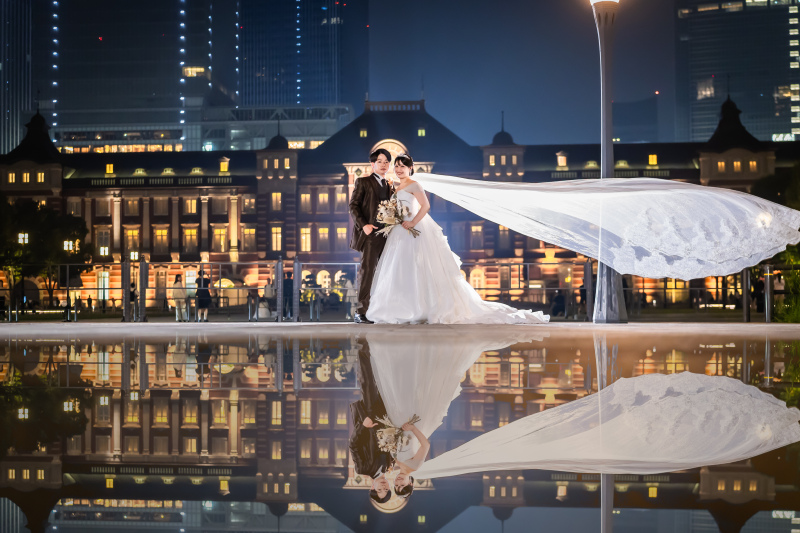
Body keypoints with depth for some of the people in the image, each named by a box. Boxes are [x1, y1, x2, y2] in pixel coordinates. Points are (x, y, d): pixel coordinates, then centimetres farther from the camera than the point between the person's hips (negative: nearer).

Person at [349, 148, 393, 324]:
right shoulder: (363, 182, 6)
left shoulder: (390, 186, 21)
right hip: (371, 233, -6)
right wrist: (363, 225, -14)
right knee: (367, 270, -12)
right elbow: (353, 206, -1)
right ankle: (360, 312, -12)